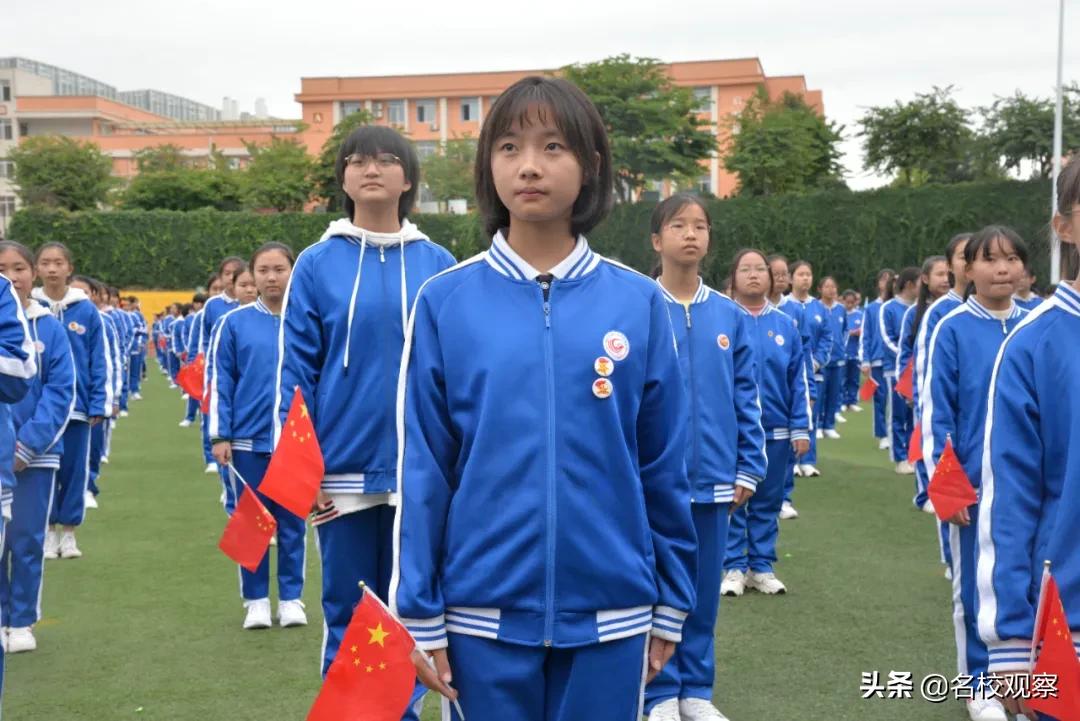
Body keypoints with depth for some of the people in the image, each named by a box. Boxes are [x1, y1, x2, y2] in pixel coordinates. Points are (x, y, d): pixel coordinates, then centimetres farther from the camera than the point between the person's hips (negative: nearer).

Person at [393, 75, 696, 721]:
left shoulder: (639, 303, -1)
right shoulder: (445, 302, -3)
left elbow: (666, 468, 4)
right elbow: (422, 470, -1)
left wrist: (671, 605, 6)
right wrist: (419, 613, -2)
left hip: (610, 616, 1)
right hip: (485, 616, 0)